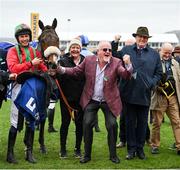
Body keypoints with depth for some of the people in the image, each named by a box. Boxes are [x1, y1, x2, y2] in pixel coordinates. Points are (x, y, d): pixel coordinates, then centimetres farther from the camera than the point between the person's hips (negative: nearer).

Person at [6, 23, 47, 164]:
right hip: (19, 87, -4)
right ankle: (10, 153, 8)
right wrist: (31, 63, -18)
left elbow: (42, 67, 9)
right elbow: (13, 68, -16)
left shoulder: (35, 52, 13)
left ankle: (29, 152, 18)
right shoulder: (13, 51, 0)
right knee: (16, 122, -2)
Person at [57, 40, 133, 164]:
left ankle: (113, 155, 14)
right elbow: (76, 71, 4)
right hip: (91, 100, 1)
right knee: (87, 124, -3)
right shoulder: (89, 60, -3)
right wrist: (61, 69, -11)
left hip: (109, 101, -1)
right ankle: (87, 155, 12)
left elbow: (126, 75, -20)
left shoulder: (116, 62, -9)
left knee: (112, 125, -5)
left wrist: (128, 64, -41)